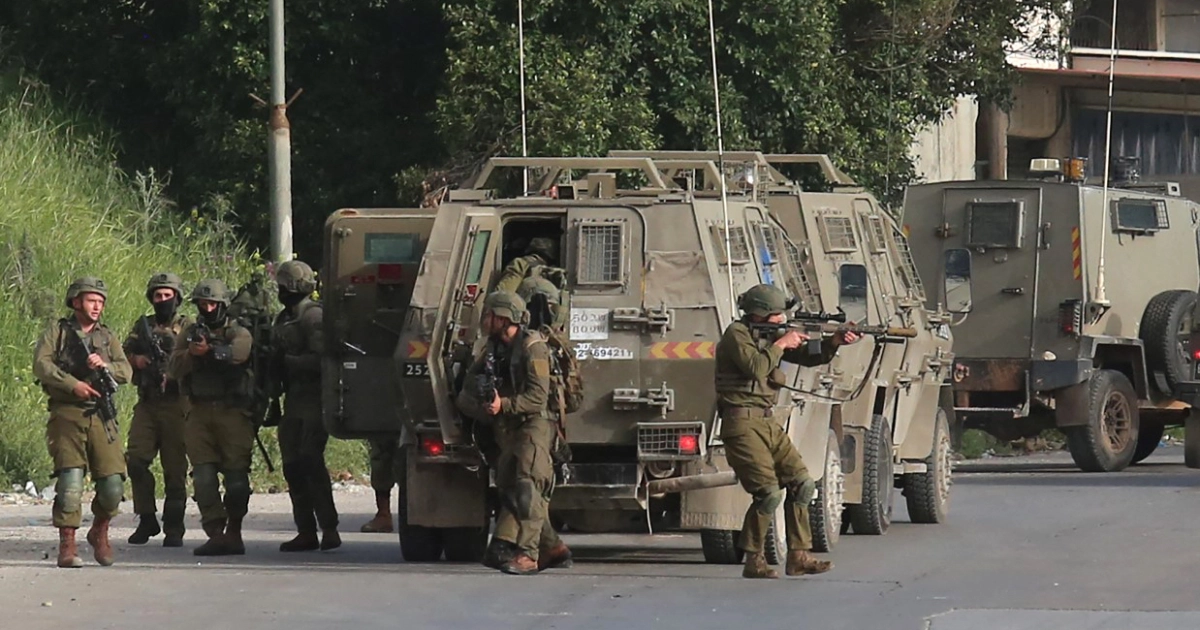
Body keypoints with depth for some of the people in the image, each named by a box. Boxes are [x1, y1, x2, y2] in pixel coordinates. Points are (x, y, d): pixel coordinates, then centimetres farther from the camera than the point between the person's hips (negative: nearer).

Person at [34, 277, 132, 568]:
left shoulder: (107, 337, 18)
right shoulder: (57, 332, 8)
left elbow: (126, 372, 8)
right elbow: (41, 364, -6)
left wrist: (105, 364, -13)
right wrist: (73, 385, -16)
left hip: (100, 416, 3)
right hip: (67, 414, -3)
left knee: (113, 483, -5)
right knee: (70, 478, -15)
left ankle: (100, 532, 21)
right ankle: (67, 546, -10)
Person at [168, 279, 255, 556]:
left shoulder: (239, 334, 7)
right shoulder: (189, 334, 16)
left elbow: (237, 353, -16)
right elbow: (174, 369, 3)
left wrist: (210, 350, -31)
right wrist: (191, 354, -17)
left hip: (232, 412, -2)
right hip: (199, 413, 2)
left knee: (236, 476, -3)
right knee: (204, 476, -5)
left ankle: (234, 532, 7)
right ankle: (215, 533, -6)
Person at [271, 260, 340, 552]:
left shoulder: (314, 317, -11)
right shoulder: (284, 319, 17)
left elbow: (319, 360, -19)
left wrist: (287, 361, -18)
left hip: (314, 399, -9)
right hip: (293, 401, 9)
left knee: (310, 460, -15)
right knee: (293, 465, 6)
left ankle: (329, 529, -13)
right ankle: (306, 531, 10)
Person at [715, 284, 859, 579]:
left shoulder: (769, 335, 16)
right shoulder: (736, 334, -8)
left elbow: (808, 357, 18)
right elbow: (755, 367, -23)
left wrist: (834, 343, 2)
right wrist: (780, 345, -11)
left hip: (767, 423, 9)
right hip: (742, 424, -9)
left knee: (802, 484, 4)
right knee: (769, 492, -16)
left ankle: (799, 556, 8)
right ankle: (754, 561, -6)